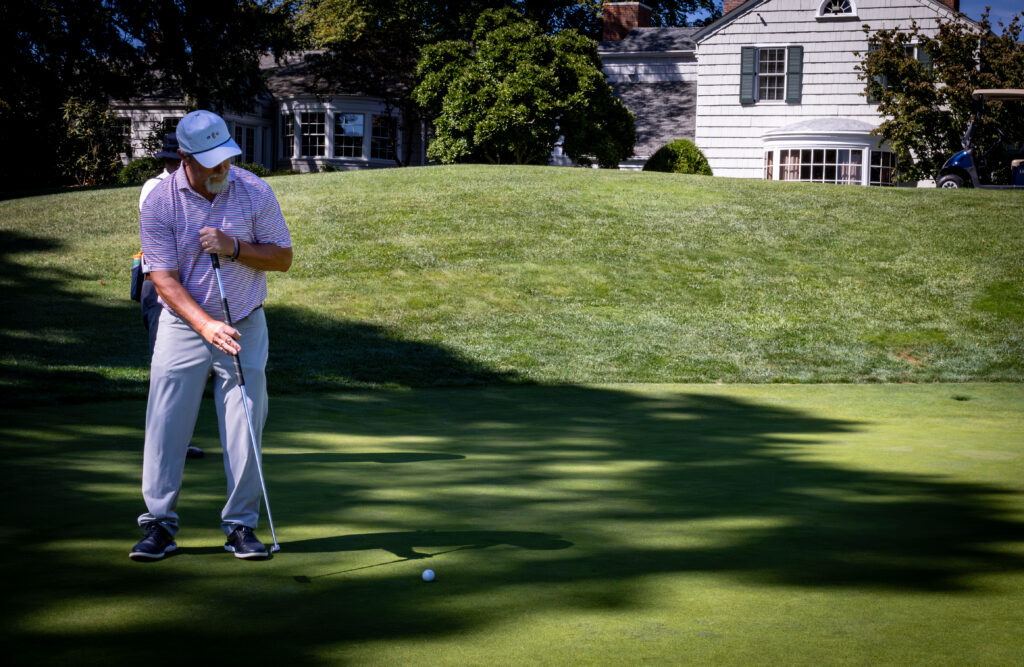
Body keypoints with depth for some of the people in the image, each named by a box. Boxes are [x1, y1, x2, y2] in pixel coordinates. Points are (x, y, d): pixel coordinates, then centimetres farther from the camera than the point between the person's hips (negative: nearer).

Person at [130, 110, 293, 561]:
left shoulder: (255, 192, -7)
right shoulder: (159, 203, -11)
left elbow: (282, 257, 0)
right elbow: (163, 278, -12)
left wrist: (234, 248, -18)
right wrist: (206, 325, -25)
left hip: (244, 326, 1)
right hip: (183, 326, -1)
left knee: (244, 429, -1)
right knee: (166, 427, -4)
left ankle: (241, 525, 8)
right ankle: (159, 523, 6)